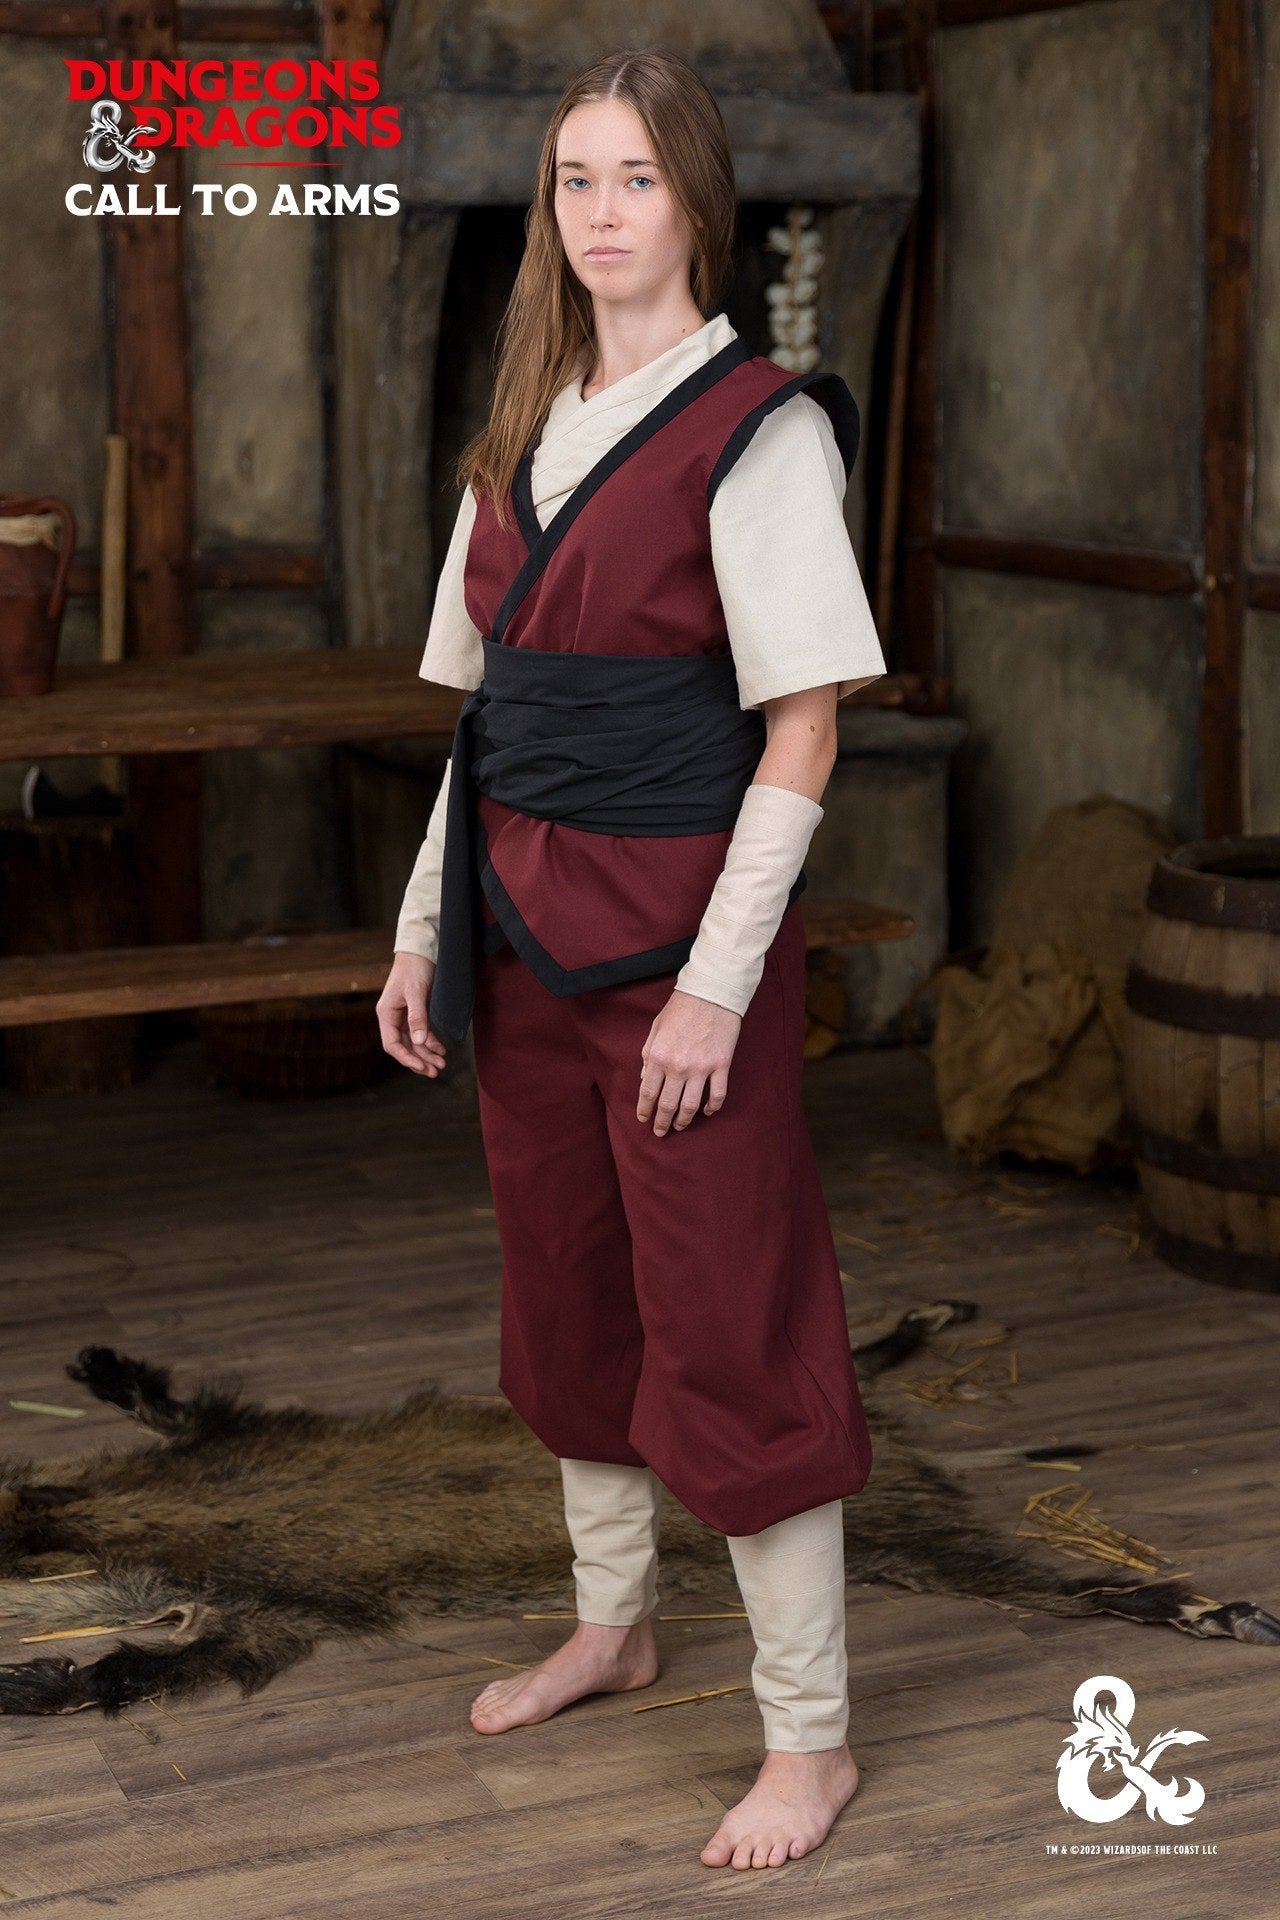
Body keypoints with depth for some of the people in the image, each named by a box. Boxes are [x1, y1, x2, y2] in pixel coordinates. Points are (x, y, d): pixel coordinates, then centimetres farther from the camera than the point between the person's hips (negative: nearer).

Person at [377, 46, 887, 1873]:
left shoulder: (756, 425, -10)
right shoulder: (522, 437, 11)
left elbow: (801, 730, -13)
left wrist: (715, 982, -18)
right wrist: (426, 931, 12)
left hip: (677, 929, -7)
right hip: (523, 930, 7)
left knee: (731, 1327, -2)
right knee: (567, 1290, 17)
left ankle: (811, 1735, 11)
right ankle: (613, 1622, 37)